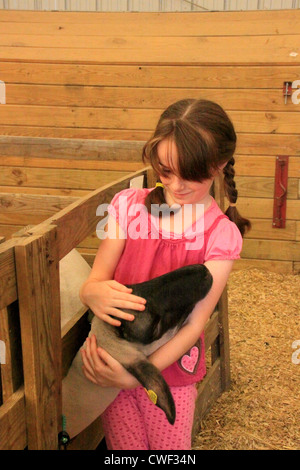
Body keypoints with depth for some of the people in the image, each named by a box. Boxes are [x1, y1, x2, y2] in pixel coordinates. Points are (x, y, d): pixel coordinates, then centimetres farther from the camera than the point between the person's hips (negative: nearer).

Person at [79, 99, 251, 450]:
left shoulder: (221, 234, -12)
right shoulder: (129, 205, -7)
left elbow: (195, 324, -16)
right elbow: (92, 282, -5)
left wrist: (135, 375, -27)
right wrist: (95, 294, -30)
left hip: (170, 369, -1)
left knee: (171, 448, 14)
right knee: (123, 447, 15)